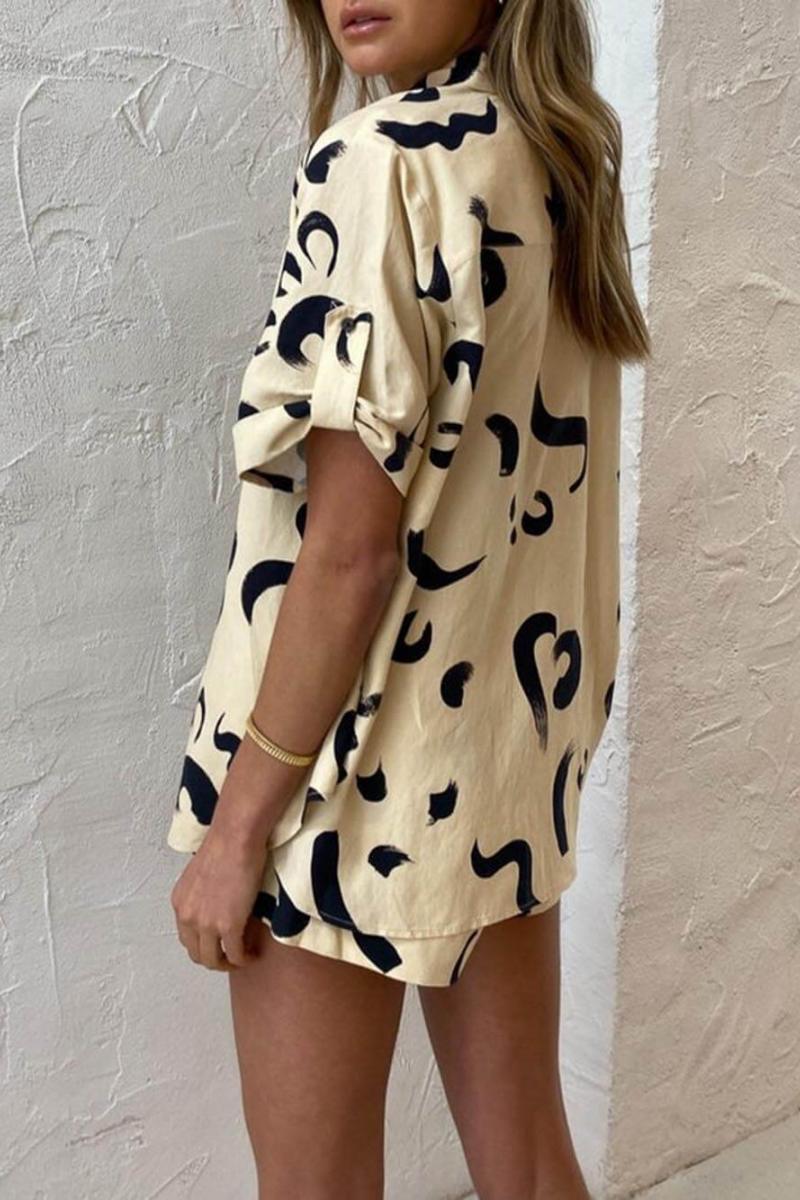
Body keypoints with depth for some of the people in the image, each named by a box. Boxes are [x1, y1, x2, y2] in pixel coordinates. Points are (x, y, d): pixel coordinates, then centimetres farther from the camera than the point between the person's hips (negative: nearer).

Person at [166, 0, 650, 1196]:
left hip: (360, 768, -8)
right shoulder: (561, 156, 5)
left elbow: (346, 550, -22)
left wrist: (239, 822, -14)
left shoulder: (380, 162, -19)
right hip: (520, 720, 8)